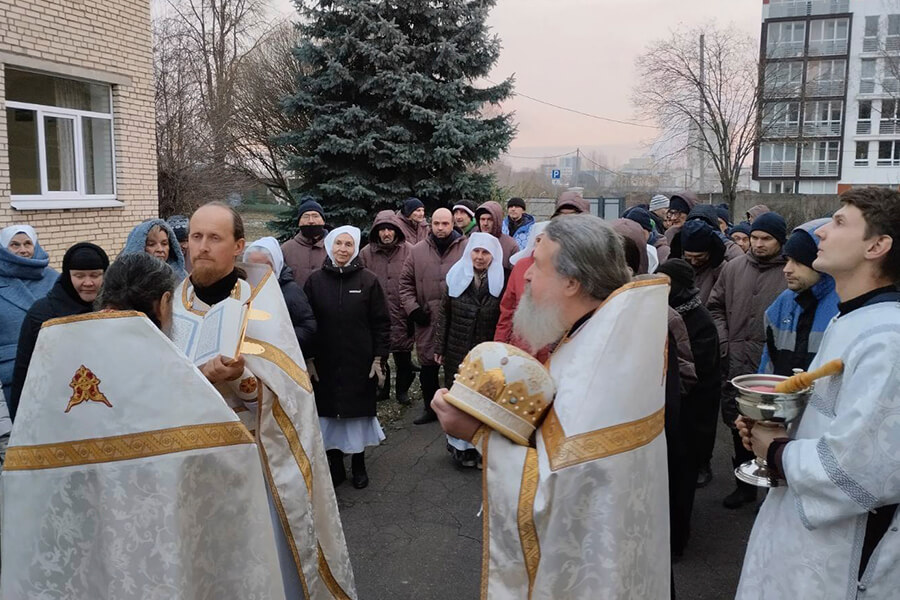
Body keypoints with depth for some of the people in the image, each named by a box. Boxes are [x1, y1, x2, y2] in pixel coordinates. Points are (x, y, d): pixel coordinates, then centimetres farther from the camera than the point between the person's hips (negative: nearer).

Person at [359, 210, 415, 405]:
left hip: (401, 315, -1)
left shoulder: (410, 251, -2)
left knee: (403, 356, 6)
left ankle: (402, 389, 27)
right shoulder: (366, 253, 3)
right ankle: (381, 387, 29)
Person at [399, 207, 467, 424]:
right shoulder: (418, 251, 7)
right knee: (427, 367, 11)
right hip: (426, 321, 3)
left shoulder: (466, 248, -1)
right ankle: (430, 408, 28)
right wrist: (412, 308, 2)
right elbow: (406, 282, 12)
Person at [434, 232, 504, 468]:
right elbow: (444, 313, 6)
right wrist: (440, 347, 4)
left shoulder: (500, 281, -3)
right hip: (457, 351, 2)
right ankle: (460, 445, 24)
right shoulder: (456, 277, 4)